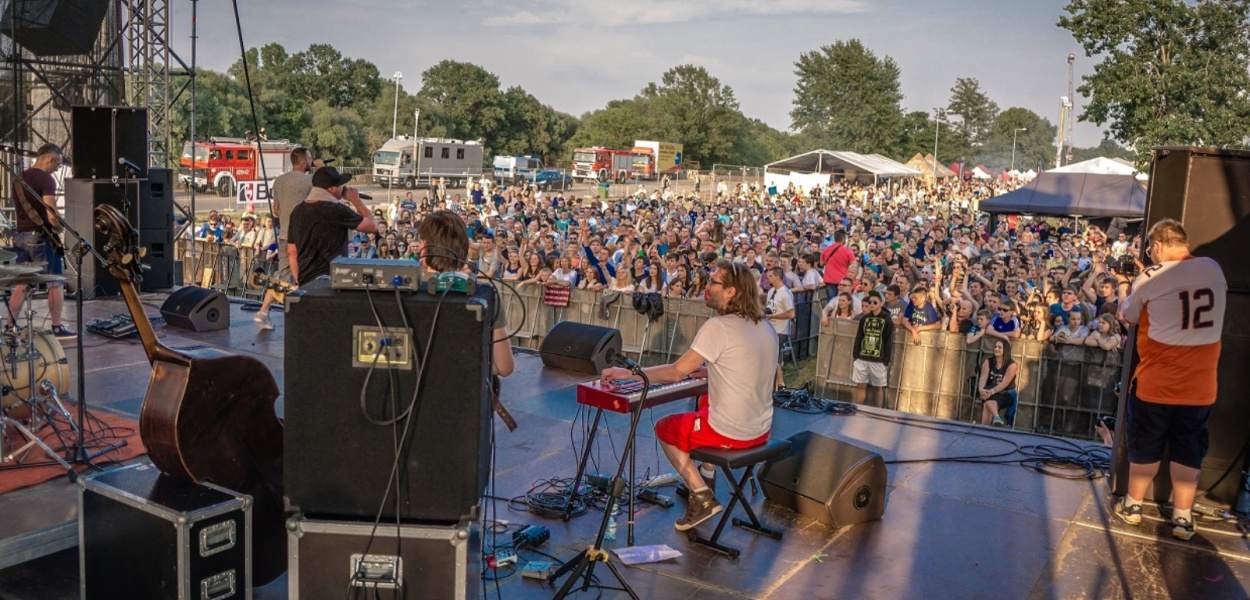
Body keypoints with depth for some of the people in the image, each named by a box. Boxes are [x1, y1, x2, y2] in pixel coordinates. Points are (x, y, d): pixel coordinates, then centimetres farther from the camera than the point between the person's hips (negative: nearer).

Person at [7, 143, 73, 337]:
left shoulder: (18, 178, 13)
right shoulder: (46, 179, -14)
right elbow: (51, 216, -21)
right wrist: (59, 229, -5)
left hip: (20, 236, 8)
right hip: (40, 237, -8)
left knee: (21, 283, 13)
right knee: (55, 283, 2)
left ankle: (10, 326, 13)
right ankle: (57, 327, 4)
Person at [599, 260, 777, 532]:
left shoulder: (719, 326, -19)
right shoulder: (766, 327, 4)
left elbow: (676, 372, -18)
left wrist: (627, 373, -9)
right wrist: (706, 369, 22)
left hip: (730, 433, -8)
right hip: (762, 430, 8)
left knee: (664, 428, 17)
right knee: (705, 402, 34)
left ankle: (702, 496, 6)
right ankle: (702, 475, 35)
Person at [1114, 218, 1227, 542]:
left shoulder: (1151, 277, -12)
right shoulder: (1213, 268, 0)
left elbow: (1128, 315, 4)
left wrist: (1124, 285, 21)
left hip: (1156, 382, -3)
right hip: (1200, 384, 3)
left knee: (1145, 447, 12)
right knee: (1188, 450, 12)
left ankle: (1132, 505, 25)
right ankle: (1182, 517, 16)